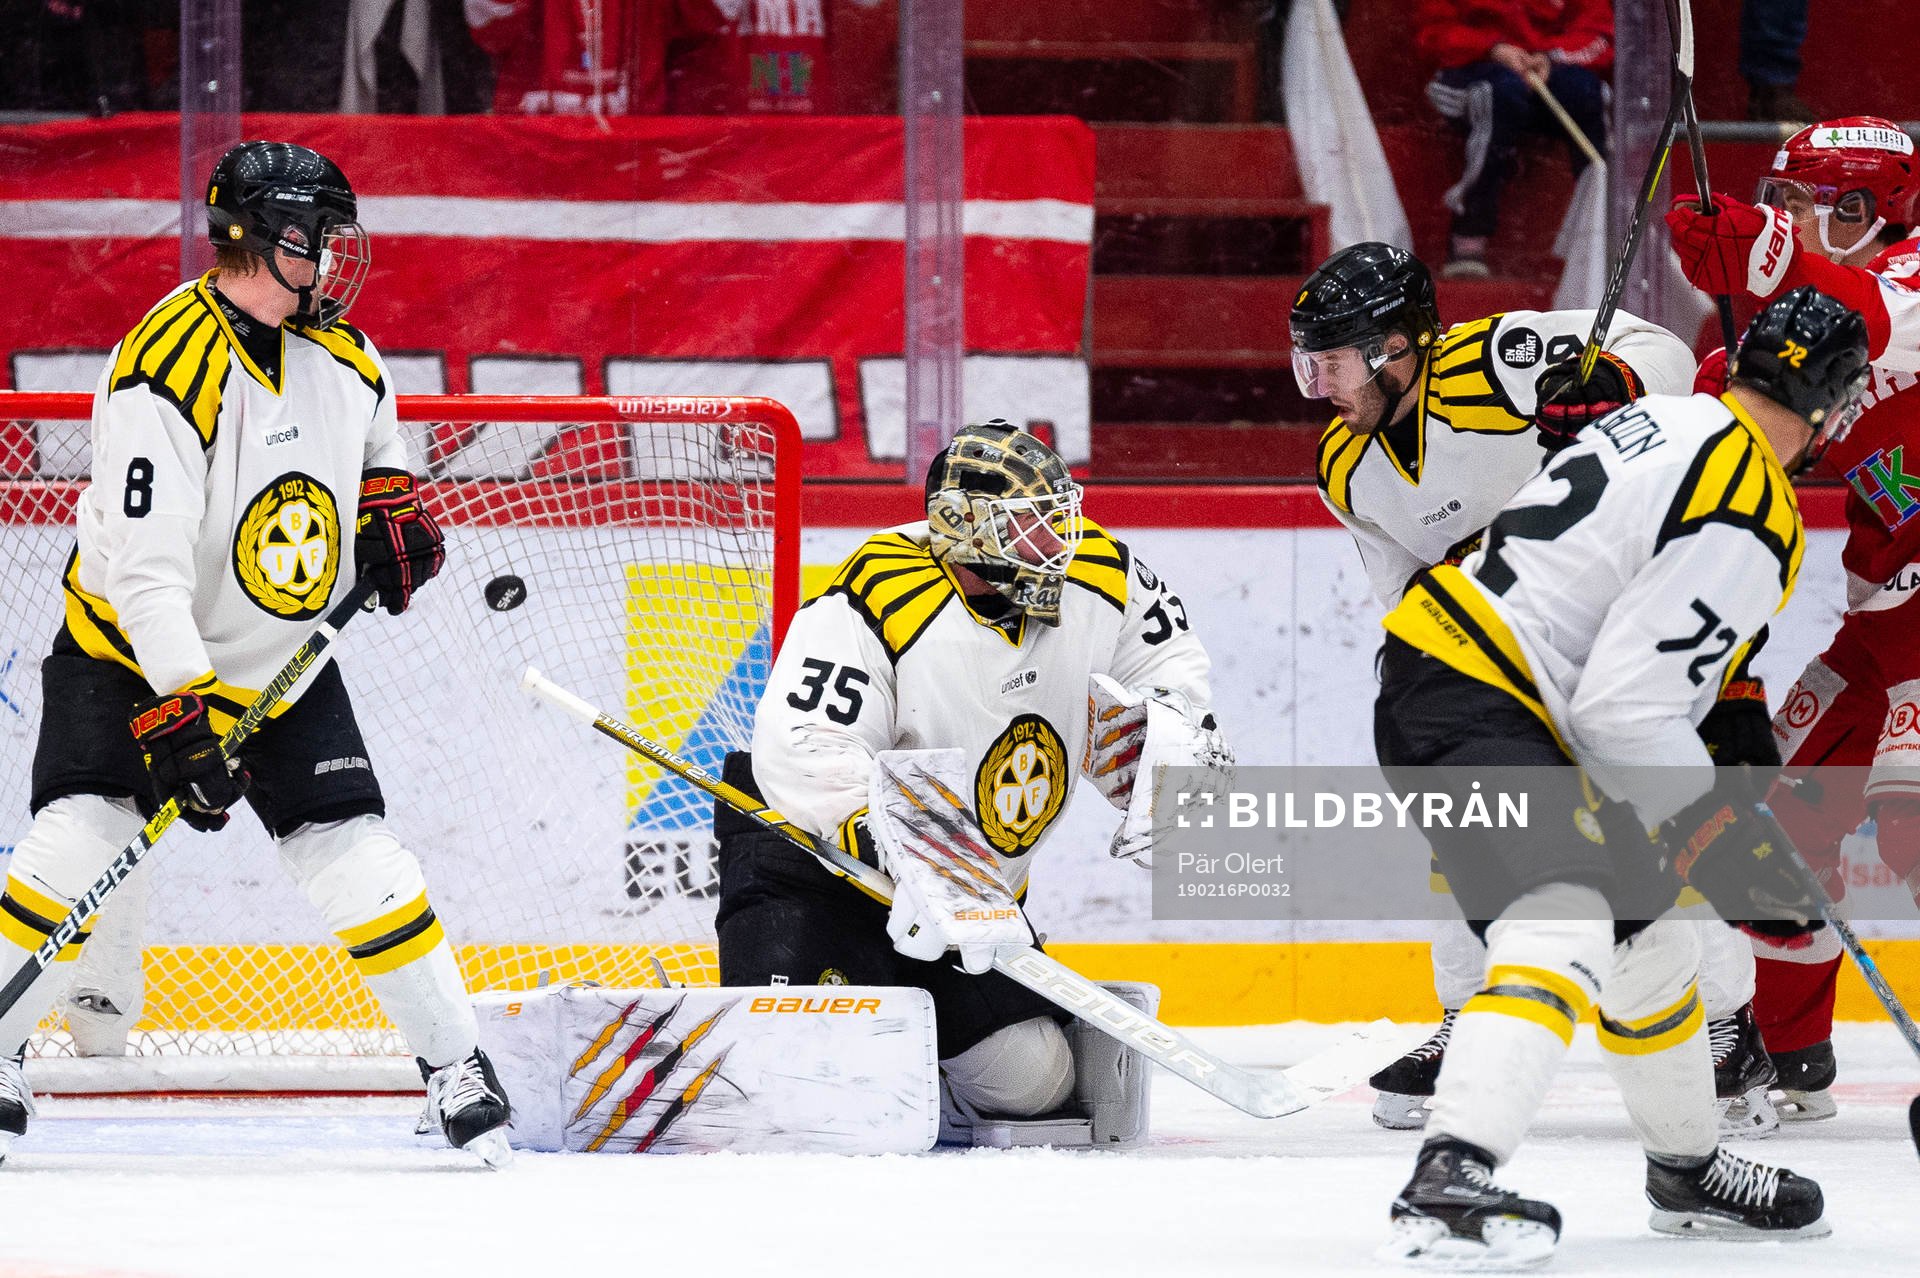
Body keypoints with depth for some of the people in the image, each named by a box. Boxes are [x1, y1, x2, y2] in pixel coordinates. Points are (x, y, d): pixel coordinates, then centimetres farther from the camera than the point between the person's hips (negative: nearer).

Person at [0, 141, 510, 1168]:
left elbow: (375, 440, 21)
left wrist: (390, 509, 0)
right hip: (133, 651, -5)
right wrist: (181, 709, -35)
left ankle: (454, 1061, 7)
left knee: (357, 858, -4)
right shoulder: (166, 373, -27)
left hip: (285, 661, 5)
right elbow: (145, 566, -30)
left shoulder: (341, 352, -4)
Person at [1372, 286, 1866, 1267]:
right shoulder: (1746, 526, -19)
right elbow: (1625, 712, -23)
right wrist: (1719, 839, -14)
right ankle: (1447, 1185, -45)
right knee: (1565, 929, -29)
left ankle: (1687, 1169, 40)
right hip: (1465, 712, -11)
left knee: (1647, 933, 21)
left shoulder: (1666, 416, 10)